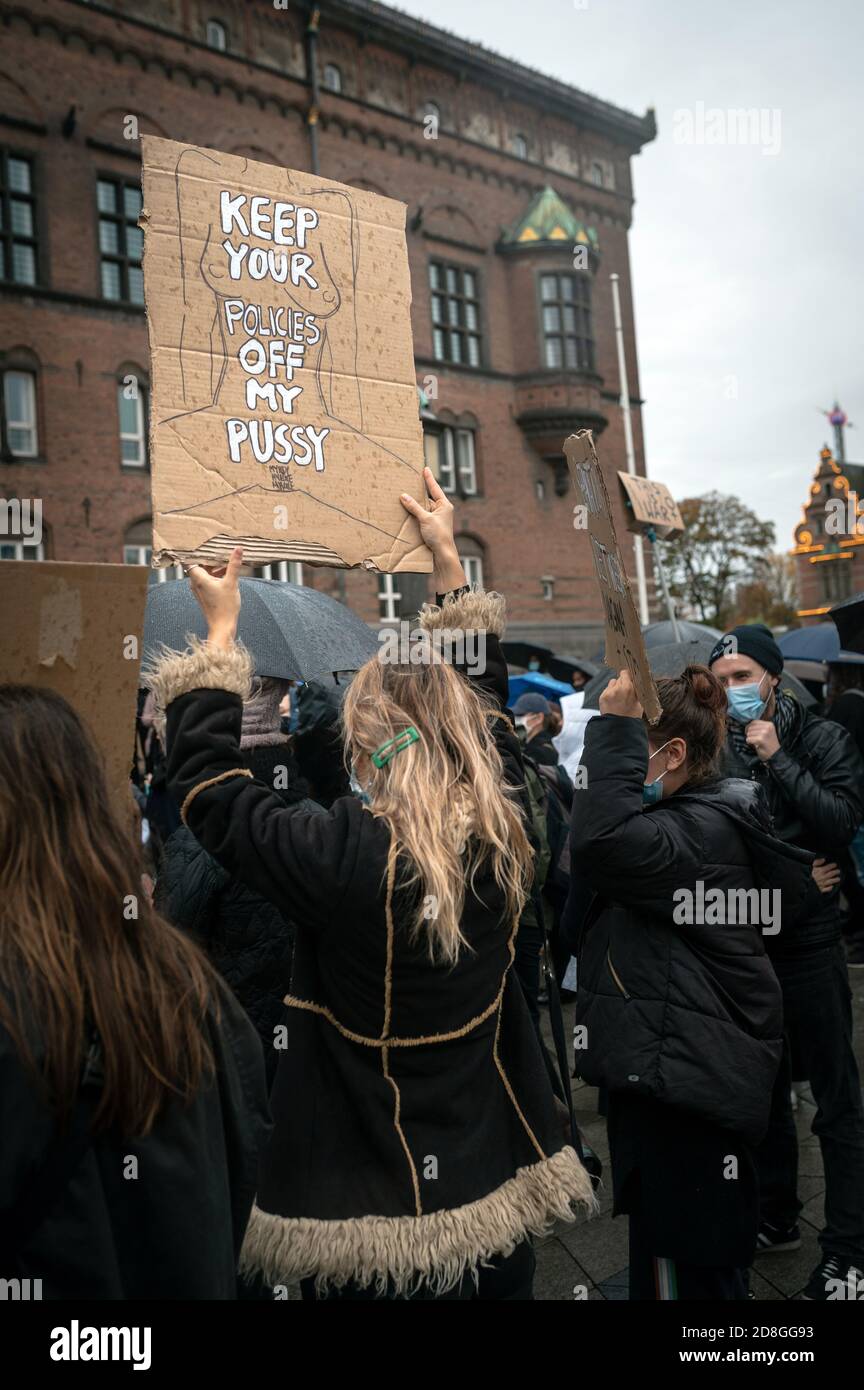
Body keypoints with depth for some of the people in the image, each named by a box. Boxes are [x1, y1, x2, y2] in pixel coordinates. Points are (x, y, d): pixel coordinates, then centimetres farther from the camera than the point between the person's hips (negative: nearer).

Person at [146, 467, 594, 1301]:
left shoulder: (338, 858, -27)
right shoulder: (501, 839, -13)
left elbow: (206, 780, -12)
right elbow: (482, 695, 3)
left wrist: (220, 631, -4)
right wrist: (448, 562, 10)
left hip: (370, 1212, -4)